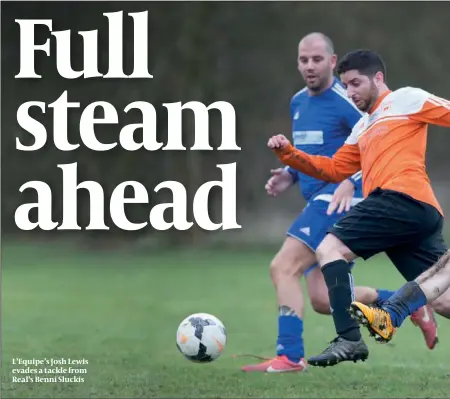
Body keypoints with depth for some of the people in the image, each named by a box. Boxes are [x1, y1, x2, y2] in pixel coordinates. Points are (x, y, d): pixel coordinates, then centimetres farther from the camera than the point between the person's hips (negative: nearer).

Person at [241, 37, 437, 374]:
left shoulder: (345, 101, -11)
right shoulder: (298, 102, 16)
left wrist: (351, 182, -27)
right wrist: (290, 175, 10)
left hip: (340, 200, -9)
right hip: (319, 201, 9)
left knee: (283, 267, -19)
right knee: (323, 299, 6)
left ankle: (290, 356, -17)